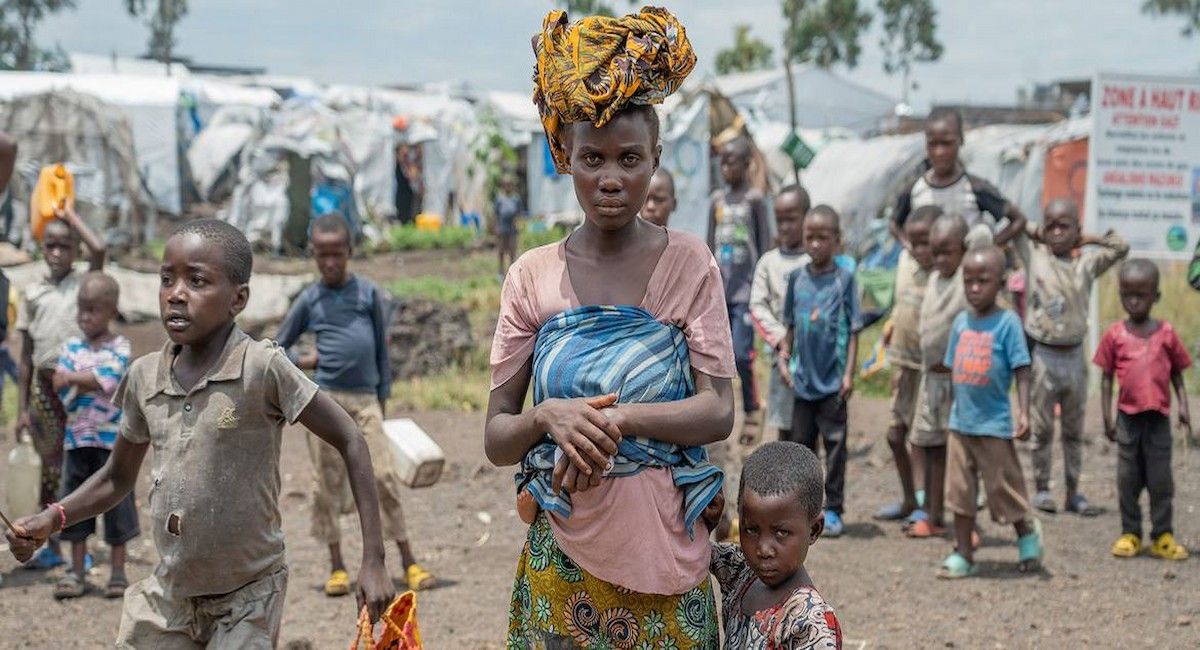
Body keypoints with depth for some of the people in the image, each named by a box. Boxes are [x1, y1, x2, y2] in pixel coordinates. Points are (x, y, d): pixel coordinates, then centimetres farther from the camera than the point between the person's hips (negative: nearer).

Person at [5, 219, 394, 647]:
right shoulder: (145, 376, 0)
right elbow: (117, 479, 14)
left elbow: (349, 442, -12)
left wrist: (373, 560, -15)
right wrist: (53, 518, -4)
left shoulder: (263, 368, -16)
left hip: (247, 598, -5)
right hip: (168, 596, 5)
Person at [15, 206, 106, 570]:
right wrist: (22, 409, 7)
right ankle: (50, 546, 13)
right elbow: (26, 355, 11)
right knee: (50, 465, 7)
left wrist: (71, 216, -4)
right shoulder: (32, 294, 11)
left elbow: (98, 250, -19)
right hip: (44, 385, 3)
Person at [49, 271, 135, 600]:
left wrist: (73, 379, -17)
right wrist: (93, 382, -17)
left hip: (112, 438, -4)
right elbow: (63, 390, -5)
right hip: (77, 437, 4)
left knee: (116, 501, 3)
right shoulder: (71, 347, 6)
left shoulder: (119, 347, -4)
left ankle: (118, 573, 12)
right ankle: (77, 572, 15)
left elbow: (108, 379, -20)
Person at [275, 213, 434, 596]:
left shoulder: (368, 292, 6)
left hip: (365, 399, 0)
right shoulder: (309, 300, 6)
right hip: (325, 399, 1)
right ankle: (336, 567, 10)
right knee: (328, 483, 3)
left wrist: (383, 396, 8)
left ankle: (408, 562, -2)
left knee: (384, 478, -5)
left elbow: (382, 346, 10)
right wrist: (302, 362, -2)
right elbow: (278, 347, 16)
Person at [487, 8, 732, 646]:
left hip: (663, 547, -1)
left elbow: (719, 412, -9)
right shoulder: (533, 275, 1)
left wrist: (618, 419, -23)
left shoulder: (688, 264, -2)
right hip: (563, 548, 1)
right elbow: (496, 438, 0)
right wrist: (548, 418, -20)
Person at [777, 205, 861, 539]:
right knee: (800, 442, 10)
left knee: (834, 443, 2)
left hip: (833, 379, -4)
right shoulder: (797, 278, 4)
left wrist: (849, 374, -10)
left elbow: (853, 331, -5)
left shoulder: (844, 279, -6)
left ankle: (833, 509, 9)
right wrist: (784, 359, 4)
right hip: (803, 377, 4)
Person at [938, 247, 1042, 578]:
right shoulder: (961, 321, 6)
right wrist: (956, 409, 15)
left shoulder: (1007, 322, -11)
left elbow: (1021, 371, -12)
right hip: (960, 423, 6)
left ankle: (1028, 534, 30)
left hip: (994, 425, -5)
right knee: (959, 492, 8)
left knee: (1004, 489, 5)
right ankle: (963, 555, 15)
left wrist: (1024, 413, -19)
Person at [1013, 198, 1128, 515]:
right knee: (1041, 427, 4)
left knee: (1074, 428, 9)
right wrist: (1037, 232, 5)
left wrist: (1087, 239, 7)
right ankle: (1041, 489, 14)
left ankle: (1073, 492, 15)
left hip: (1074, 355, 2)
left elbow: (1121, 246, 10)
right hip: (1041, 355, -2)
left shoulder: (1087, 261, 3)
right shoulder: (1033, 254, 1)